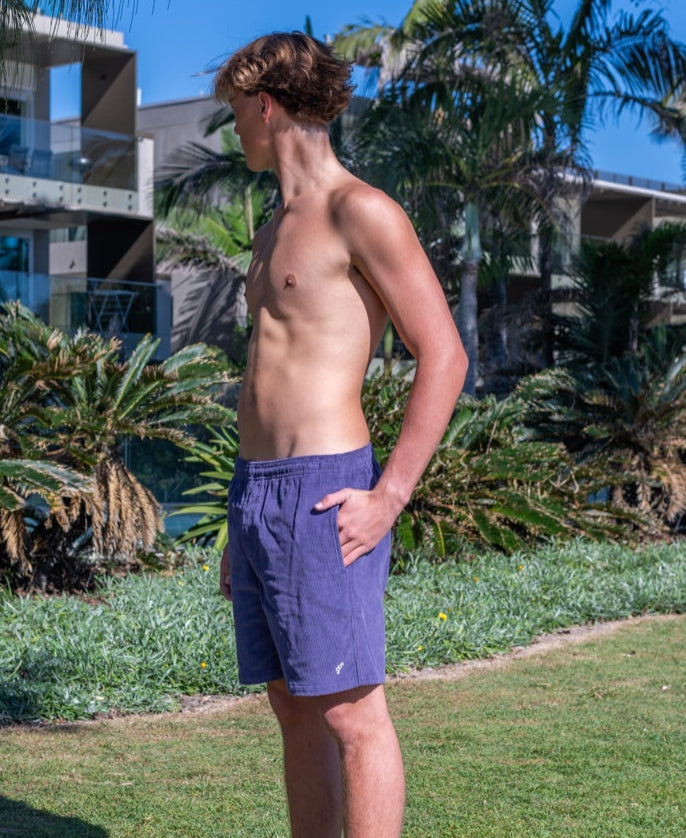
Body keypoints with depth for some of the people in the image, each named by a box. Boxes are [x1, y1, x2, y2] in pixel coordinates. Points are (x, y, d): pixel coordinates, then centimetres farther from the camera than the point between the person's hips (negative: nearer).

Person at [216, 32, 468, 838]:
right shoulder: (275, 234, 21)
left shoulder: (361, 211, -7)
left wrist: (388, 498, -17)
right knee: (294, 710, 12)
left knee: (350, 712, -6)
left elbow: (444, 356, -13)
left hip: (323, 496, -9)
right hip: (258, 494, 9)